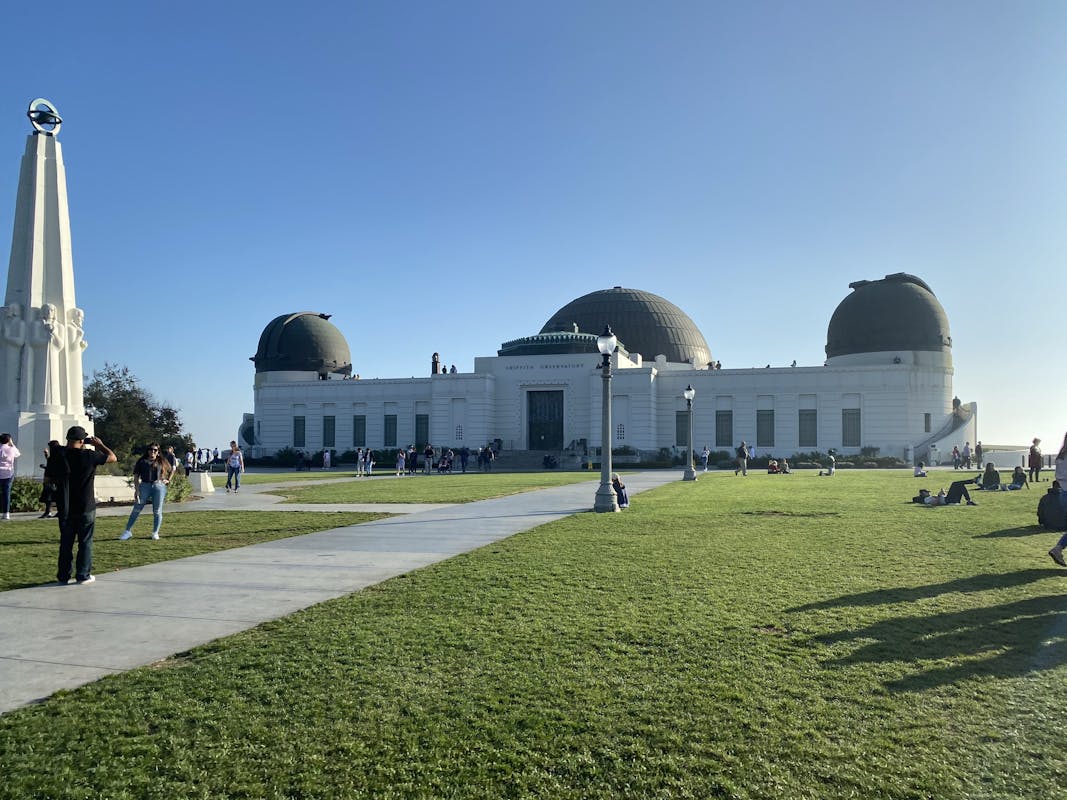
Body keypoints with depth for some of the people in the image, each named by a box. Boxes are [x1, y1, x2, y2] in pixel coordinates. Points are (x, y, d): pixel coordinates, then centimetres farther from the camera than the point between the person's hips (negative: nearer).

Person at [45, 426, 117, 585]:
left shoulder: (56, 455, -5)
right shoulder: (89, 456, -15)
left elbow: (48, 478, 5)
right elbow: (113, 458, -2)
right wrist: (99, 444, 8)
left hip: (65, 508, 3)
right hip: (86, 508, -3)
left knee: (66, 542, 13)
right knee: (85, 542, 7)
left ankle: (63, 576, 18)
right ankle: (83, 575, 9)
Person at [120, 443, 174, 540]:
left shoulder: (162, 461, 12)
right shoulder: (141, 461, 8)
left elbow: (171, 470, 25)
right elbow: (136, 476, 4)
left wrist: (168, 480, 10)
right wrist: (136, 490, -6)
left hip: (159, 486, 1)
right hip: (145, 486, 0)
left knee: (157, 511, 1)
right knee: (136, 509, -3)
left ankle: (155, 533, 7)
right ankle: (128, 531, 3)